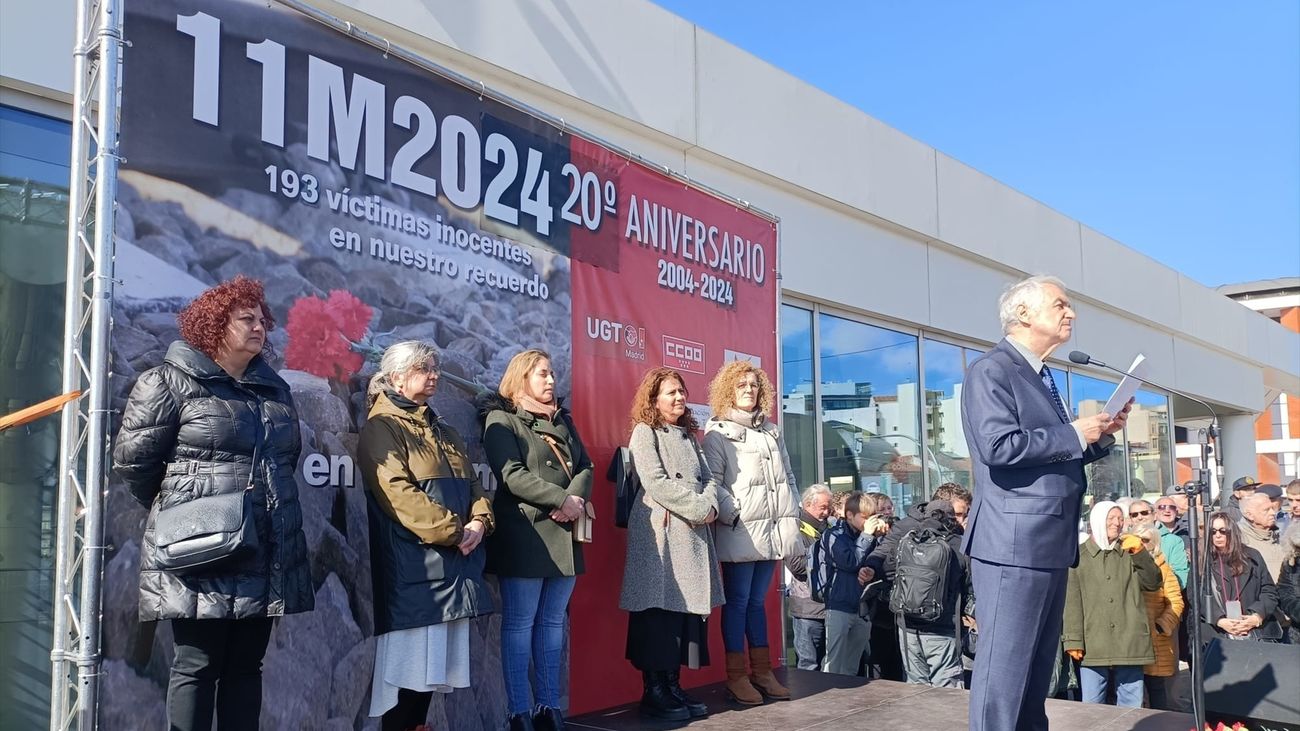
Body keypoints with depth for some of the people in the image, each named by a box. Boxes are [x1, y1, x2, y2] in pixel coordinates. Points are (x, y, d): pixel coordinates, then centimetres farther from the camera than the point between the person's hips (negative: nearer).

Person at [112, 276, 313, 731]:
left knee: (246, 667, 11)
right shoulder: (171, 382, -5)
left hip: (266, 559, 6)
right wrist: (177, 511, 6)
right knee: (197, 667, 0)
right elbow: (132, 459, -5)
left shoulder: (274, 388, 15)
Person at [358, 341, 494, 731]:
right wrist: (453, 532, -17)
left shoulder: (444, 432, 21)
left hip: (453, 562, 8)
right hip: (413, 562, -8)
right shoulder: (382, 428, -5)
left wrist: (478, 522, -4)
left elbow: (472, 483, 17)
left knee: (437, 659, 9)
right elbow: (398, 494, -17)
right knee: (409, 657, -7)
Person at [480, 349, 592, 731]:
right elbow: (513, 475, -14)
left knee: (553, 622, 9)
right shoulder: (501, 420, -2)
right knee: (520, 624, -2)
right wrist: (562, 499, -18)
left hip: (565, 534, 7)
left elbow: (585, 466, 10)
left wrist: (576, 502, -10)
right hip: (525, 535, -7)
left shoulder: (563, 420, 18)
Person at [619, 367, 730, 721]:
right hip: (660, 532, -7)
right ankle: (654, 692, -1)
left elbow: (708, 479, 12)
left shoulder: (688, 436, 20)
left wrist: (712, 507, -8)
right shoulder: (644, 432, -2)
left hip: (694, 532, 7)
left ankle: (673, 686, 12)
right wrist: (700, 507, -13)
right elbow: (656, 483, -13)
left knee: (688, 607, 6)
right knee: (660, 609, -7)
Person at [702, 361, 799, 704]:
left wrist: (793, 514, 11)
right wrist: (735, 512, -17)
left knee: (757, 601, 12)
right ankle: (736, 676, 5)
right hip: (740, 530, -6)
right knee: (738, 602, -1)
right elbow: (713, 481, -9)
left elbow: (788, 477, 20)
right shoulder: (718, 431, -1)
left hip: (773, 530, 6)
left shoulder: (772, 431, 18)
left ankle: (762, 671, 18)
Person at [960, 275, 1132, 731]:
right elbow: (999, 446, -23)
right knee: (1004, 666, -6)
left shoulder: (1042, 377, 20)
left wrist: (1100, 436, 7)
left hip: (1051, 544, 10)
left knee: (1038, 667, 15)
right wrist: (1074, 434, -13)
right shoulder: (991, 371, -9)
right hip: (1014, 543, -10)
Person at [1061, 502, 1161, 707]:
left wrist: (1140, 553, -6)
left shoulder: (1130, 552, 13)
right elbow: (1072, 601, 0)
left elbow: (1153, 583, 6)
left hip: (1129, 645, 2)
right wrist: (1073, 640, -7)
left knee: (1131, 708, 6)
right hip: (1093, 646, -2)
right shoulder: (1079, 556, 4)